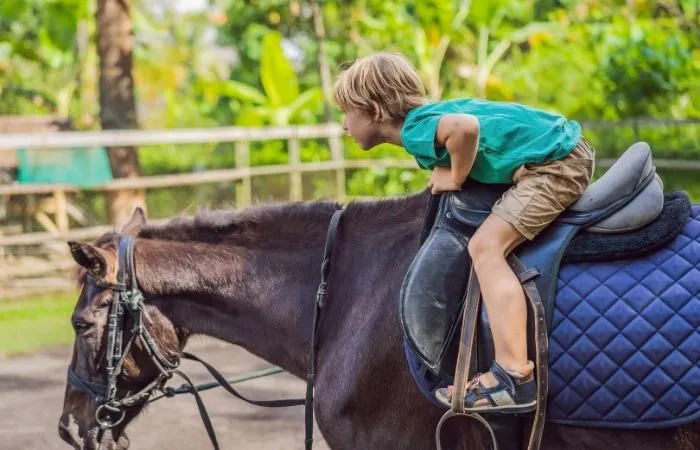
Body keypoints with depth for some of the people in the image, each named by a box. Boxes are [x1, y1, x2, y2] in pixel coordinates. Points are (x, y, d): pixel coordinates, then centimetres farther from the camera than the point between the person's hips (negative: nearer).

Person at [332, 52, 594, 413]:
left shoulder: (416, 131, -18)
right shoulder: (430, 115, 11)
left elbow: (466, 126, -38)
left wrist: (455, 178, -20)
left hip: (557, 162, -11)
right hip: (567, 151, 11)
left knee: (486, 246, -20)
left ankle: (515, 378, -26)